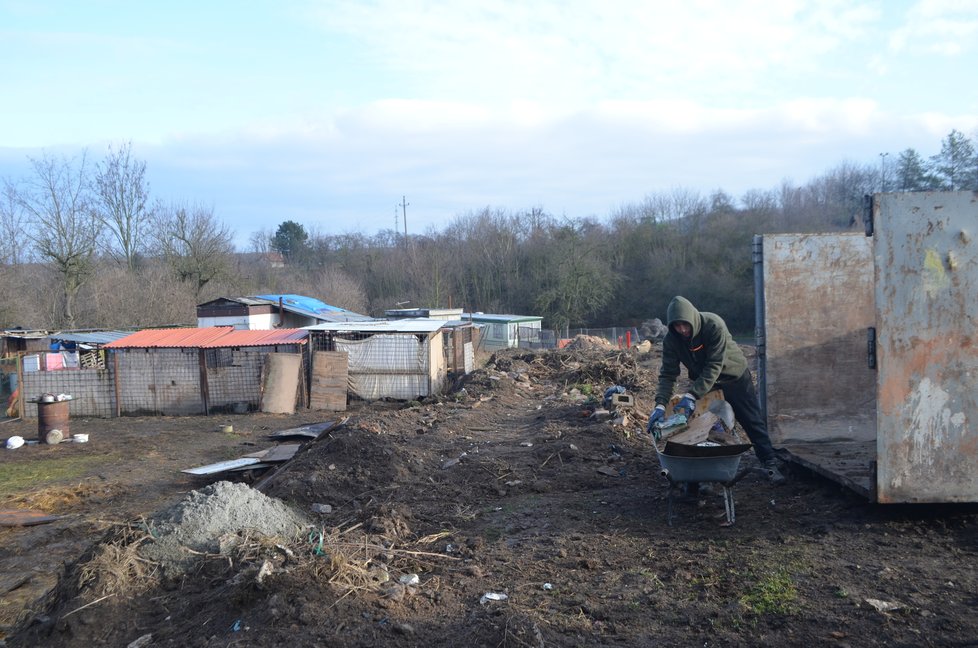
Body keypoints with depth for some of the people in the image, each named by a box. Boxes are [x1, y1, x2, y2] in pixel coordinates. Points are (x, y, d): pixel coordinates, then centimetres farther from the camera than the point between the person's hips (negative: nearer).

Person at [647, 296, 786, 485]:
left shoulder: (714, 325, -34)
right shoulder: (671, 340, -21)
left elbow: (714, 367, -36)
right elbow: (668, 374, -20)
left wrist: (691, 395, -42)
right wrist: (660, 404, -34)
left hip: (735, 377, -3)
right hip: (703, 382, 3)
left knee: (753, 422, 3)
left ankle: (770, 464, 14)